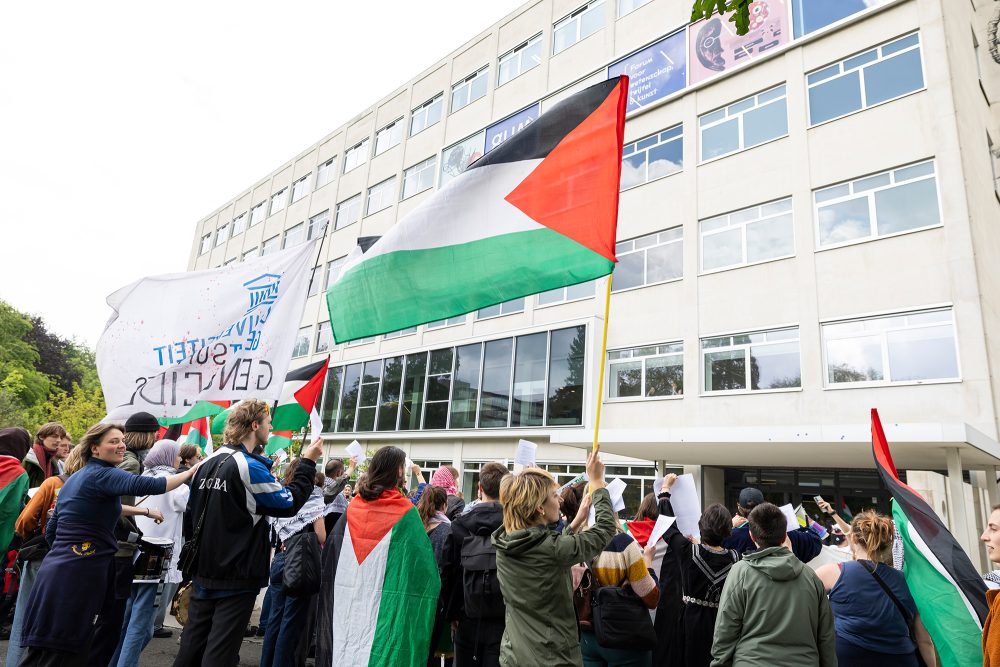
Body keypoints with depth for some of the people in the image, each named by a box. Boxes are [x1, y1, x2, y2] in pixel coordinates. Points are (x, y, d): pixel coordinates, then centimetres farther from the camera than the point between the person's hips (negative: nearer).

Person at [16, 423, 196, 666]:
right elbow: (147, 485, -30)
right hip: (76, 574, -10)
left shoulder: (75, 478, 19)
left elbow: (51, 531, 22)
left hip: (58, 570, 10)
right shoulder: (102, 474, -11)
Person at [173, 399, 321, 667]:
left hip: (203, 574, 8)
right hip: (236, 578, -8)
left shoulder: (207, 464, 7)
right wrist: (308, 462, -5)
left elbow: (191, 514, 17)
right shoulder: (250, 467, -19)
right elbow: (290, 503, -13)